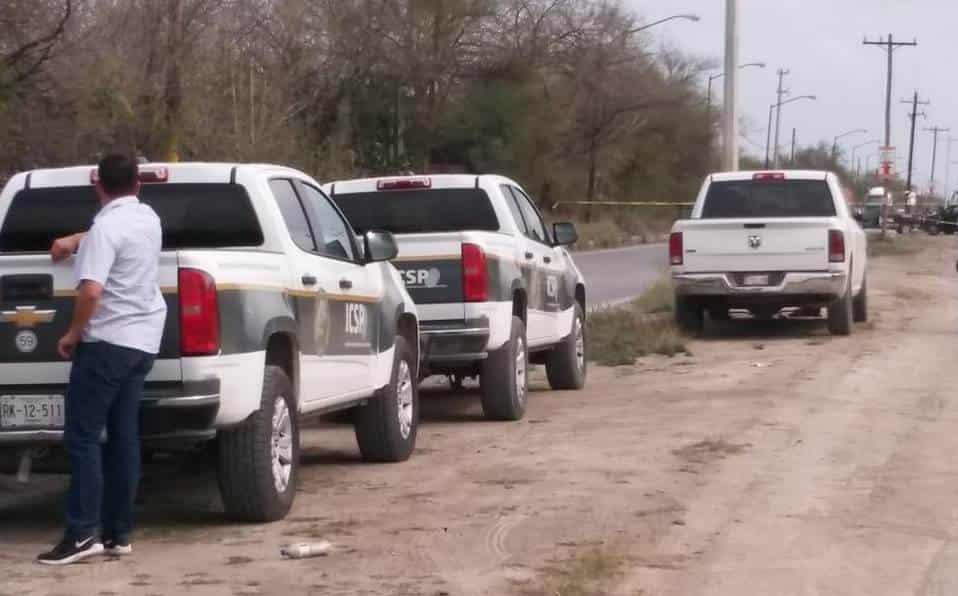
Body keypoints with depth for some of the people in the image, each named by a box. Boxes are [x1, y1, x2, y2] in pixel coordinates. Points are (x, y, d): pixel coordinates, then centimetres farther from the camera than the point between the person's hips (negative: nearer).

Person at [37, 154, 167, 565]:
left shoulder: (106, 227, -15)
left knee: (83, 437, -6)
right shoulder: (148, 219, 12)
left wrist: (73, 333, -11)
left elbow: (91, 291, -24)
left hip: (107, 342, -8)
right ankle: (118, 533, 10)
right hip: (143, 341, 8)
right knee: (123, 436, 9)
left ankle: (83, 533, -12)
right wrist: (75, 241, 43)